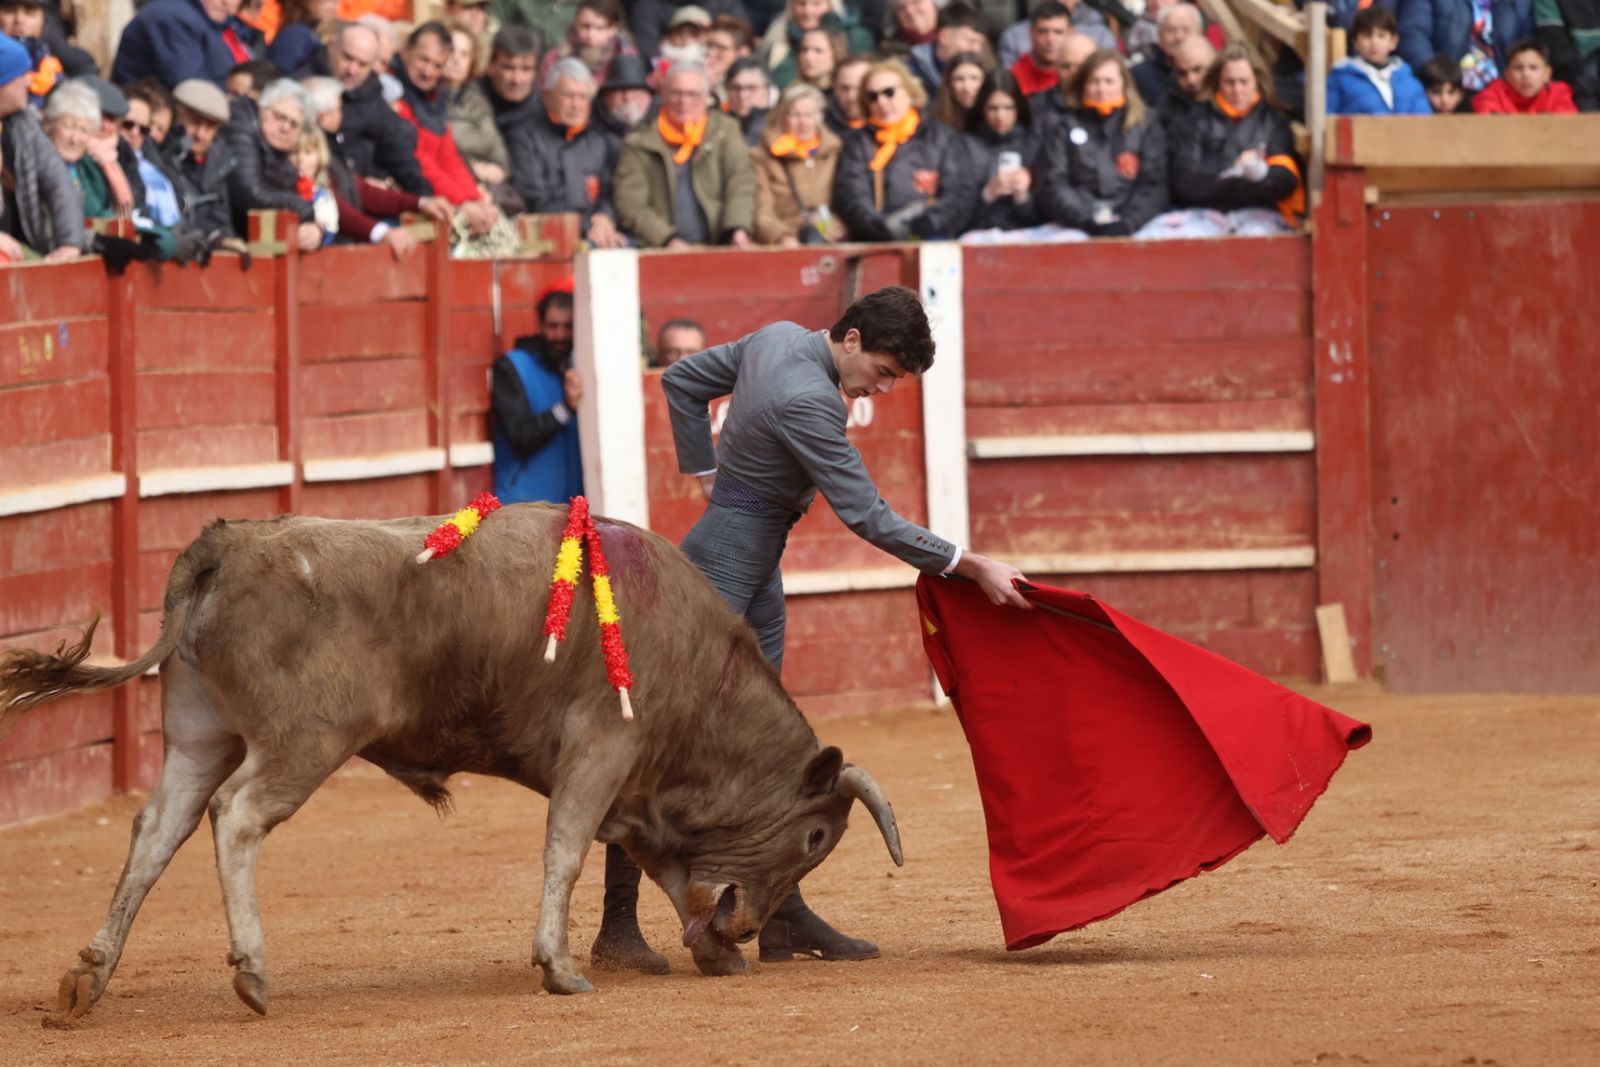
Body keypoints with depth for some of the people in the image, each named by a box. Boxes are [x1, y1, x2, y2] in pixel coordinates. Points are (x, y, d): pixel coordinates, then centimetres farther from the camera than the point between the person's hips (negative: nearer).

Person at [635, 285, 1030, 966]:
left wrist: (706, 473, 19)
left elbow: (682, 381, 19)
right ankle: (618, 918, -4)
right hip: (725, 564, -11)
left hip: (759, 571, 11)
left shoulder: (776, 339, 4)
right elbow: (869, 518, -22)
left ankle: (781, 914, 13)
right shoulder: (807, 401, -23)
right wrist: (971, 567, -17)